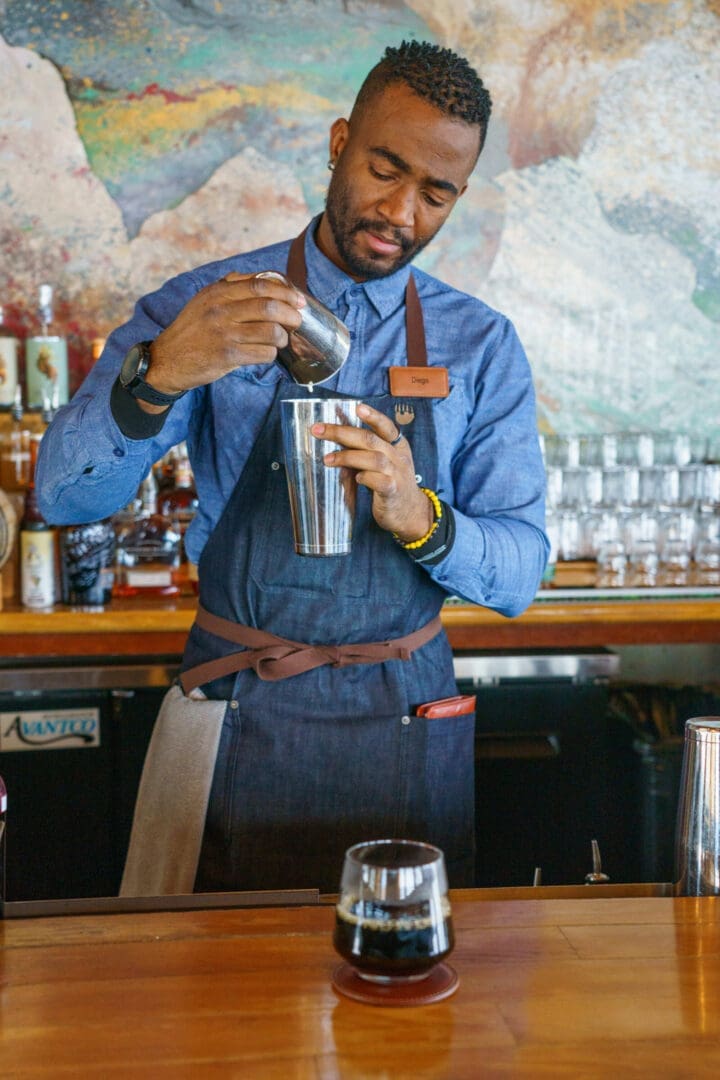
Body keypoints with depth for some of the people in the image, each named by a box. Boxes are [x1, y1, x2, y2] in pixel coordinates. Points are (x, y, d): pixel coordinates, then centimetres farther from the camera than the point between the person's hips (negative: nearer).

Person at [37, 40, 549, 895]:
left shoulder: (481, 345, 0)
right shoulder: (202, 309, -3)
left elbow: (519, 575, -5)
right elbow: (64, 494, -13)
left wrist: (421, 518, -26)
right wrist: (160, 374, -32)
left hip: (402, 724, 1)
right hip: (235, 708, -1)